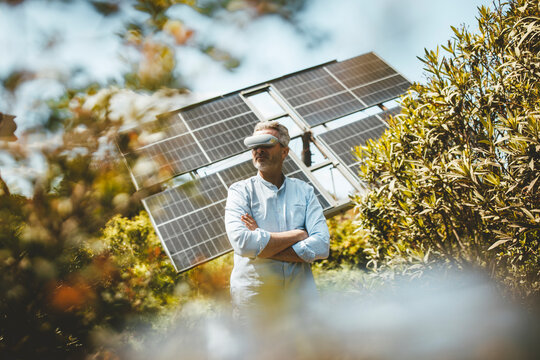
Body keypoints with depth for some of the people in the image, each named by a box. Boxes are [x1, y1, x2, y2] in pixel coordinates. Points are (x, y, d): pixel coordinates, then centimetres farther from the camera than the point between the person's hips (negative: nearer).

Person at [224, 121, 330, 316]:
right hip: (252, 300, -2)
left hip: (300, 296, 2)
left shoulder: (304, 190, 8)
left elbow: (322, 246, -5)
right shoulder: (240, 191, 1)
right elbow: (241, 242, -17)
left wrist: (263, 248, -13)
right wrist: (297, 235, -9)